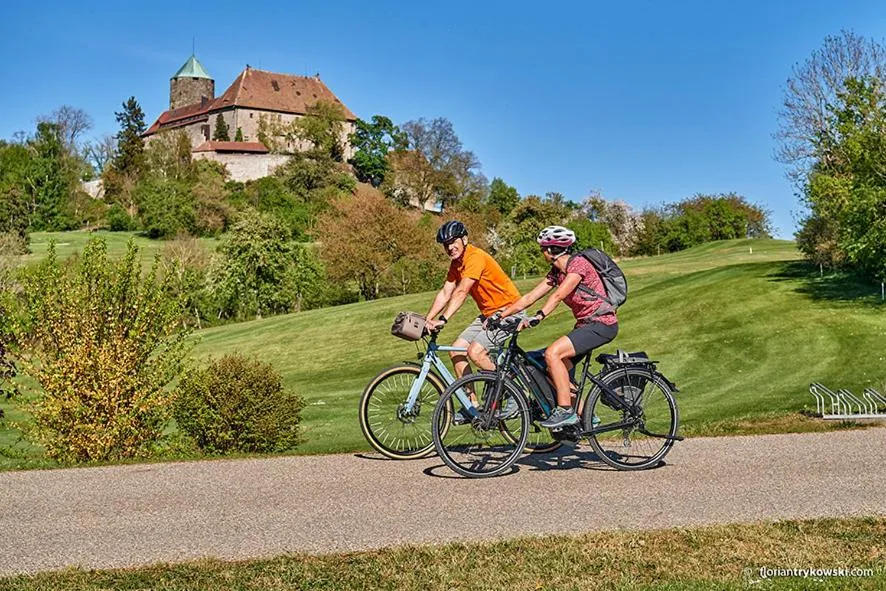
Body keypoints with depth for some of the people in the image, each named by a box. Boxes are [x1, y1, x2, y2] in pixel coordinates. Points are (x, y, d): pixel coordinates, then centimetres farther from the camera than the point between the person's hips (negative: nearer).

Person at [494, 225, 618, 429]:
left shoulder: (578, 263, -16)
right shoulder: (556, 271, 9)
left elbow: (558, 296, -30)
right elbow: (530, 297, 7)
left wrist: (538, 317, -41)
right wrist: (499, 316, 2)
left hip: (602, 323, -9)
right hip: (585, 324, 9)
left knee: (552, 353, -24)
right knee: (554, 371, 5)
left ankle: (566, 410, -17)